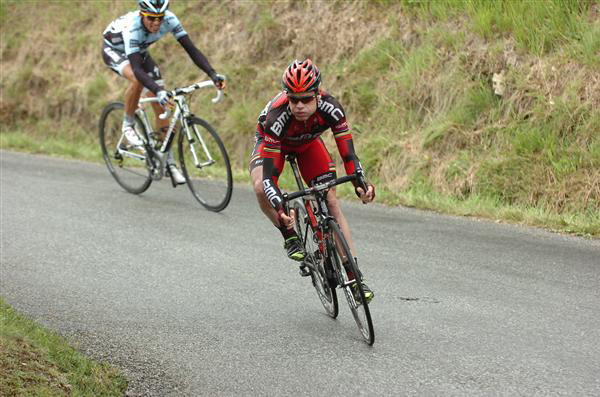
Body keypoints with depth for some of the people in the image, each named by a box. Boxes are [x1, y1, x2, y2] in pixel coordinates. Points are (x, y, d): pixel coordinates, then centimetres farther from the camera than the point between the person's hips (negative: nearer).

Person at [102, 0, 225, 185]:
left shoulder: (169, 20, -29)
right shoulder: (132, 26, -41)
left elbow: (191, 48, -30)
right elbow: (136, 68, -48)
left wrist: (212, 74, -43)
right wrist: (158, 90, -63)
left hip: (139, 51, 5)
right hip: (113, 50, -5)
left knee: (160, 104, -6)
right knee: (137, 80, -37)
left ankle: (169, 162, 3)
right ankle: (128, 125, -10)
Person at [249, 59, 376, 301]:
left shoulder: (330, 108, -36)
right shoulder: (277, 117, -43)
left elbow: (348, 154, -33)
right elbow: (268, 176, -44)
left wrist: (361, 185, -51)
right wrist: (280, 208, -60)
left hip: (308, 142, 2)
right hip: (272, 142, -2)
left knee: (331, 202, -8)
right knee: (260, 188, -33)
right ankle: (290, 236, -7)